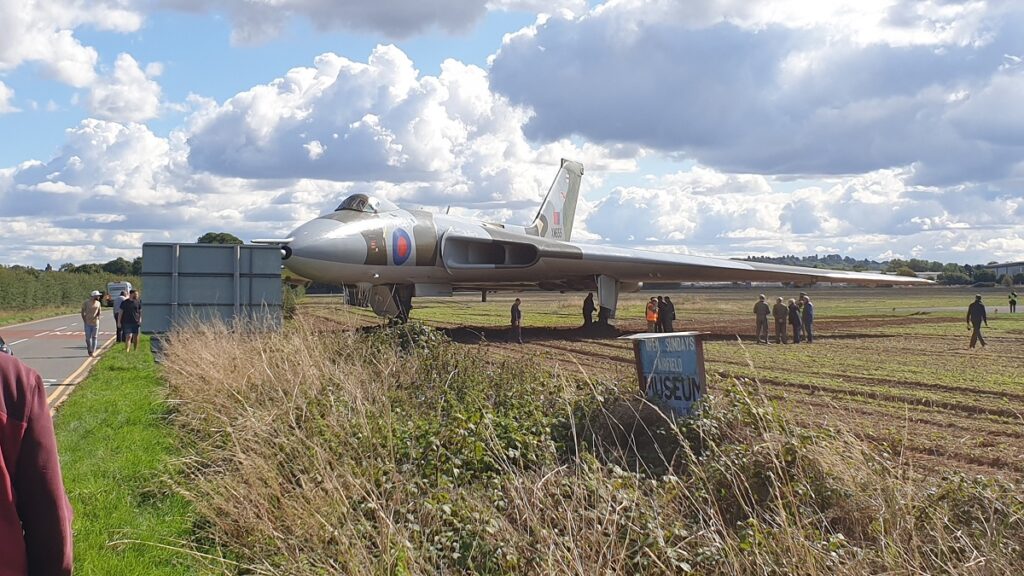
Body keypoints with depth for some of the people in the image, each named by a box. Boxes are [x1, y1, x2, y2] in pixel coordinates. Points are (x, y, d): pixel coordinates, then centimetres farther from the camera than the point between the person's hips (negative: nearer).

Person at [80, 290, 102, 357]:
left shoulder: (98, 303, 6)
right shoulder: (86, 303, -4)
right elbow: (82, 312, 1)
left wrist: (98, 316, -4)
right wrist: (84, 321, -6)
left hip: (95, 323, 2)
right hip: (87, 323, -2)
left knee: (94, 337, 1)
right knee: (88, 337, -1)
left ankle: (93, 351, 5)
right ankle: (89, 351, 11)